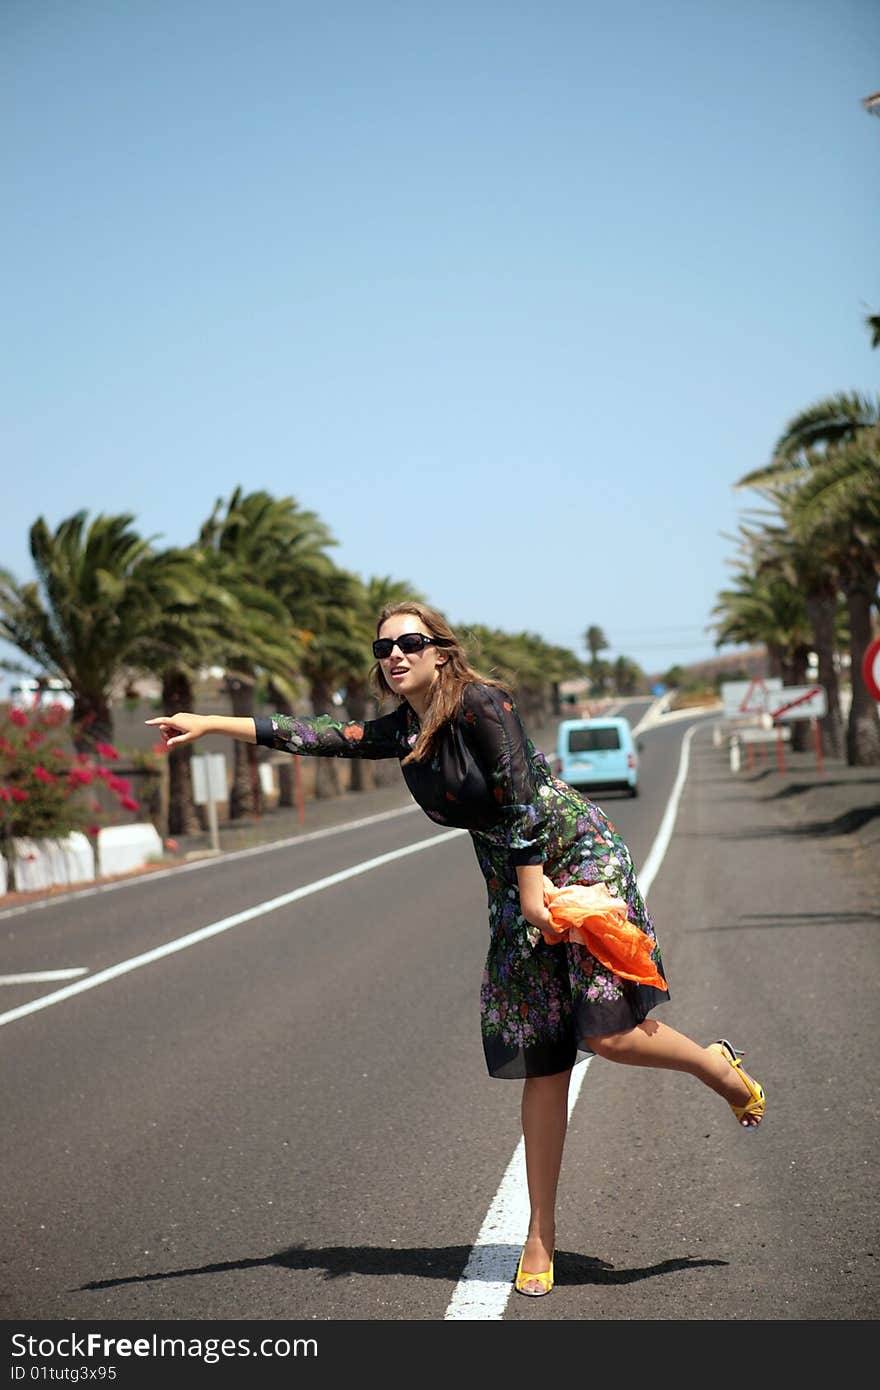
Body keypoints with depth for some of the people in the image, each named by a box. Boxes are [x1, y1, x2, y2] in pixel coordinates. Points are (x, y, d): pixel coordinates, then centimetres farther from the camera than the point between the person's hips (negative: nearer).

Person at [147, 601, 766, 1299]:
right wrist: (208, 725, 5)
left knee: (610, 1032, -18)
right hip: (513, 883, 6)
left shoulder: (483, 702, -14)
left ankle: (720, 1065, 13)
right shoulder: (400, 731, 7)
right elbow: (315, 736, 8)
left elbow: (521, 794, -16)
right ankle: (541, 1234, 7)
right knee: (542, 1063, 2)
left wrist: (532, 883, -17)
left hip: (578, 854, -6)